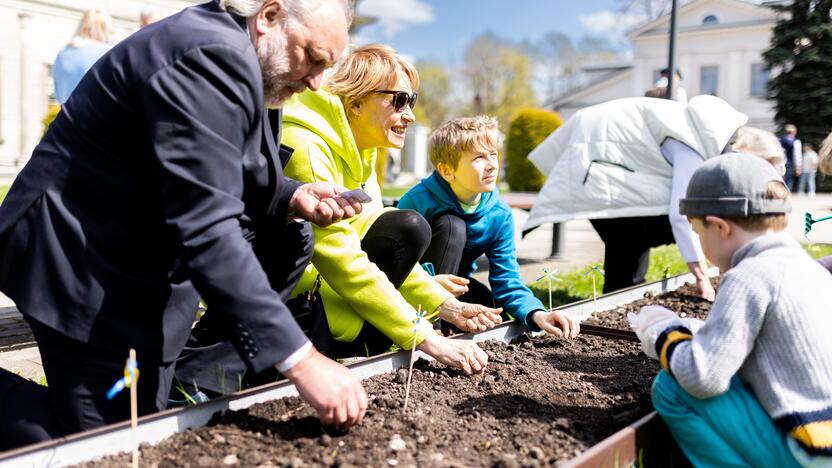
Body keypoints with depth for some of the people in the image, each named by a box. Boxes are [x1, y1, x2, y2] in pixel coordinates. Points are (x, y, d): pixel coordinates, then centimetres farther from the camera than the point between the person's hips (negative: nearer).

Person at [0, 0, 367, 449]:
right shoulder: (214, 55, -24)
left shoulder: (221, 47, 7)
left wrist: (292, 197, -4)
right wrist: (302, 360, -35)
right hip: (89, 273, -10)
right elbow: (206, 228, -33)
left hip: (132, 267, 10)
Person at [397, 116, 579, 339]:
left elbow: (507, 281, -12)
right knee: (451, 226, -28)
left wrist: (537, 314, -31)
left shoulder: (500, 214, -12)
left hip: (451, 290, 4)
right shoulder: (418, 200, -26)